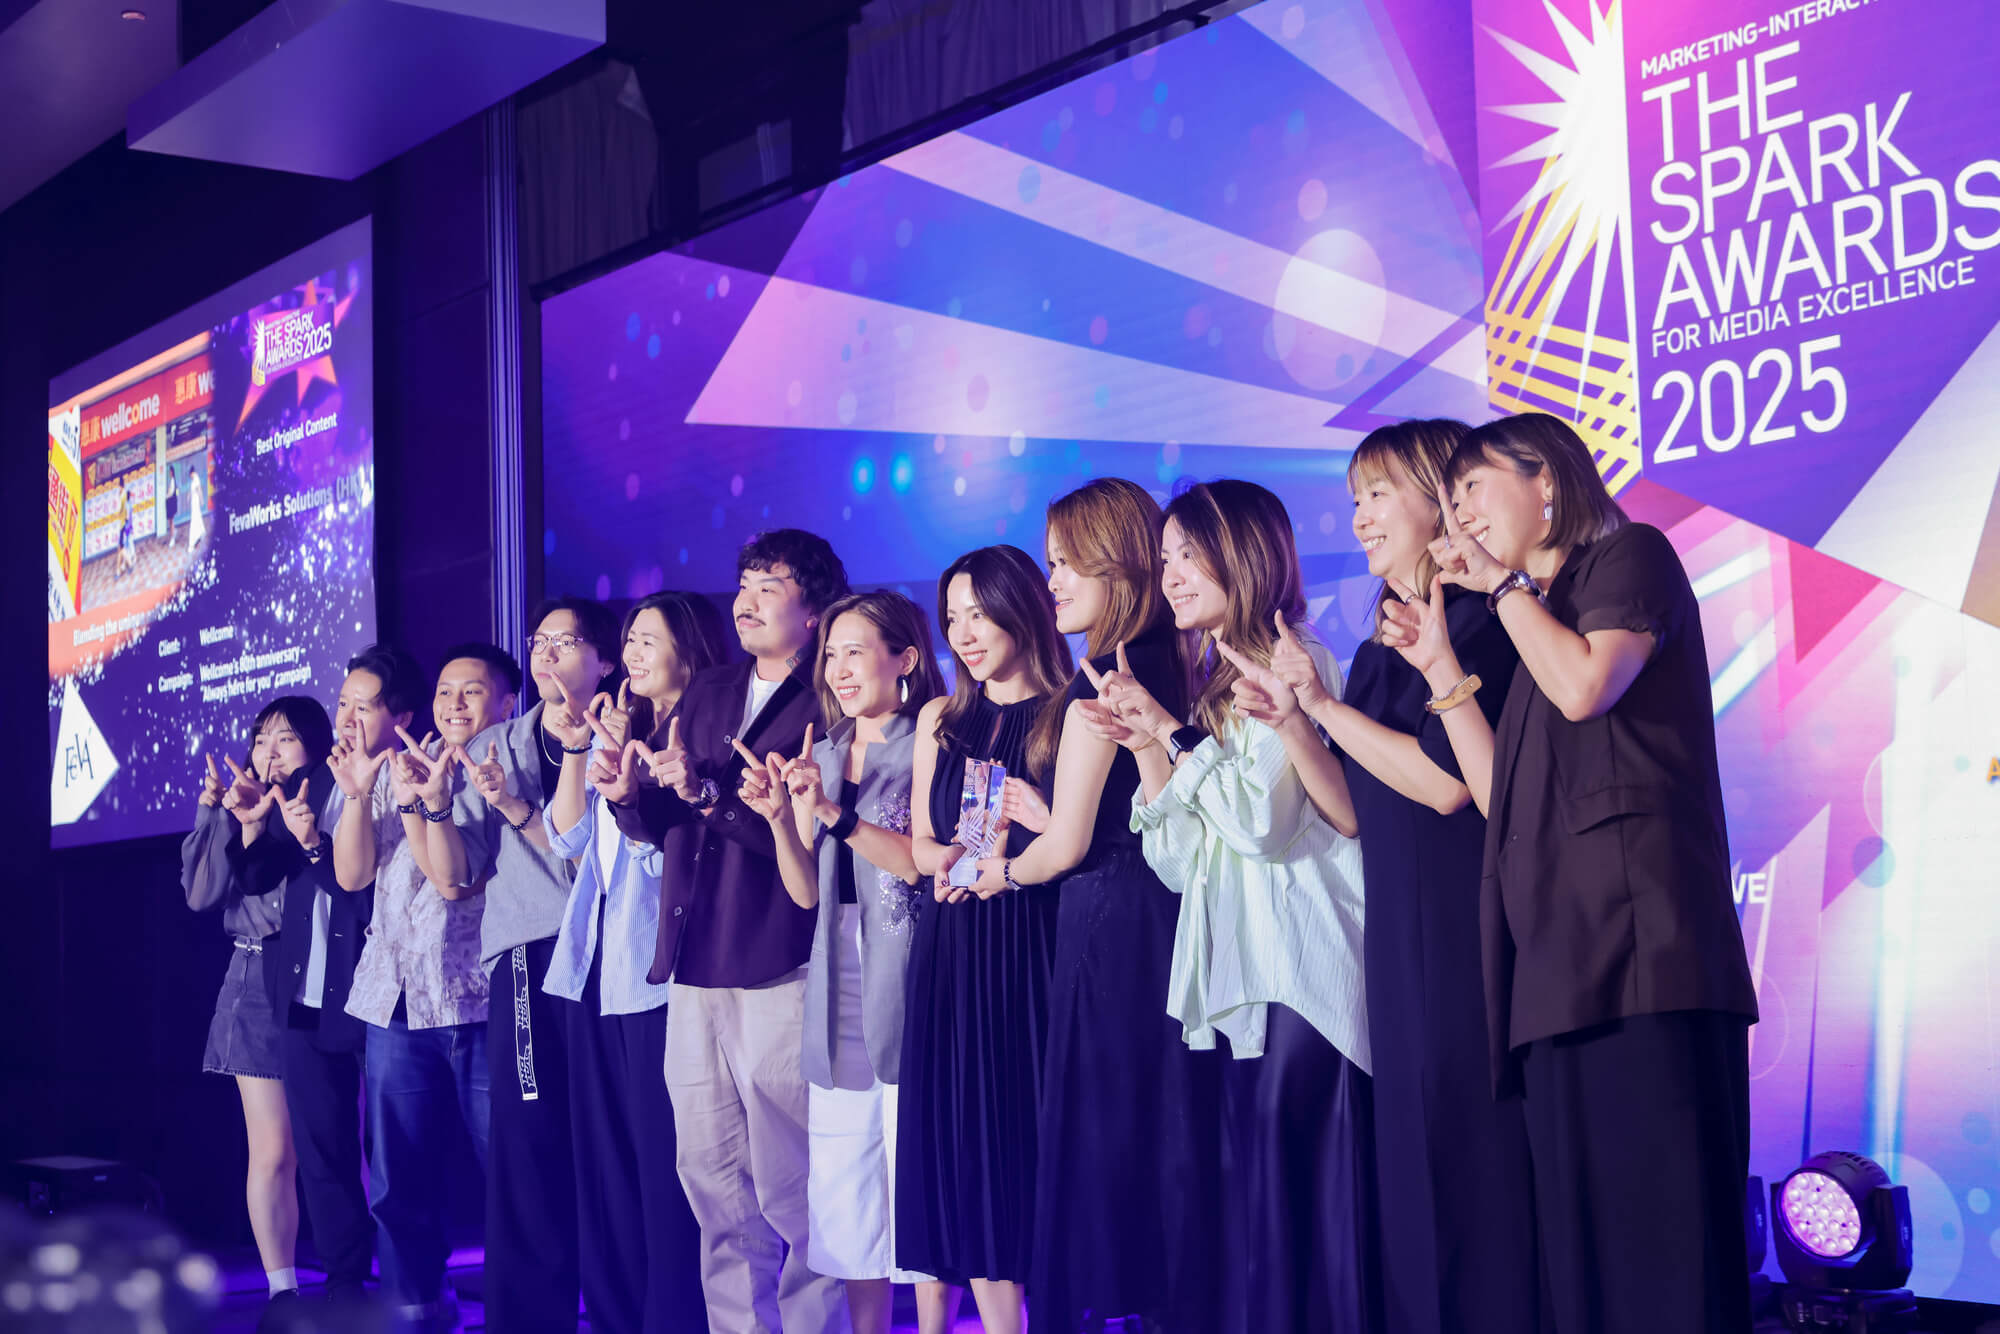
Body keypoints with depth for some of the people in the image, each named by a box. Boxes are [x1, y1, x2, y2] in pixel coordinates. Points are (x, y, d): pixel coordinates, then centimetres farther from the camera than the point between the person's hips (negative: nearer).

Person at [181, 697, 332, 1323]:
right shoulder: (238, 811, 11)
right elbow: (202, 894, 2)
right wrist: (218, 815, -9)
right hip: (258, 985, 3)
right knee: (272, 1153, 1)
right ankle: (282, 1291, 8)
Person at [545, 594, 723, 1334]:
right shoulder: (618, 727, 16)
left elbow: (669, 847, -13)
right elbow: (569, 837, 11)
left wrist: (622, 765, -19)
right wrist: (575, 751, 1)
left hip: (658, 972, -8)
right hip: (594, 966, 8)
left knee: (665, 1160, -5)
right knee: (603, 1157, 11)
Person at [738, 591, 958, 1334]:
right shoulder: (822, 756, 17)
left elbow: (934, 864, -12)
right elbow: (806, 891, 12)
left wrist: (836, 814, -17)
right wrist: (779, 818, -5)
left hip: (910, 990, -6)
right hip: (840, 995, 6)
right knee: (844, 1187, 6)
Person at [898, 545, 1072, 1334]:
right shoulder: (941, 720, 15)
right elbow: (920, 843, 16)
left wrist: (1010, 860, -22)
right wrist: (950, 859, -5)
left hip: (1038, 948, -5)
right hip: (952, 951, 5)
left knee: (1036, 1129, -3)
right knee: (966, 1135, 3)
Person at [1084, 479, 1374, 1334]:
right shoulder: (1210, 685, 20)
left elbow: (1263, 816, -15)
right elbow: (1179, 861, 14)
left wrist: (1171, 728, -14)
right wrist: (1145, 745, 4)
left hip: (1301, 971, -8)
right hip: (1237, 980, 8)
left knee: (1304, 1207, -11)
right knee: (1258, 1204, 6)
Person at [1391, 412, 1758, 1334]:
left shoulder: (1630, 555, 8)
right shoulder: (1534, 624, 29)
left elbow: (1586, 684, -11)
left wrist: (1503, 581, 2)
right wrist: (1441, 669, 21)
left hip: (1637, 936, -8)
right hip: (1555, 959, 8)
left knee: (1662, 1222, -14)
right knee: (1582, 1236, 2)